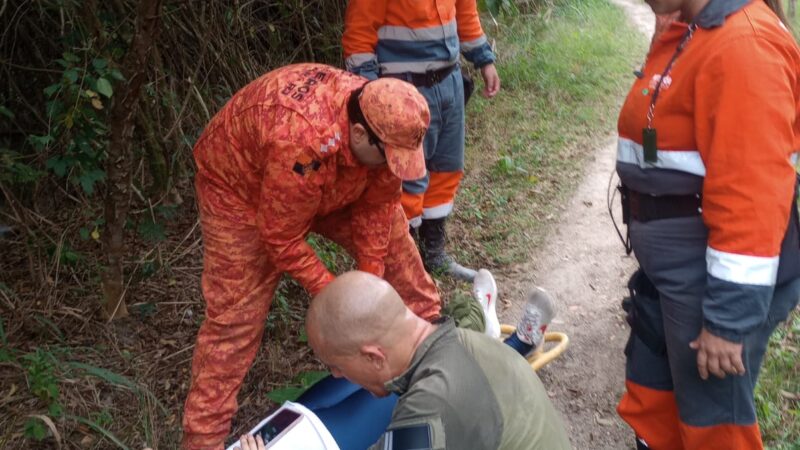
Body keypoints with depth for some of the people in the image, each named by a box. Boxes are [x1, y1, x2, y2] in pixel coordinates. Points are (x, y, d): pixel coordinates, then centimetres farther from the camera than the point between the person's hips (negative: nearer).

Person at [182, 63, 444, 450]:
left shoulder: (383, 119, -24)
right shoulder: (300, 143, -45)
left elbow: (377, 205, -11)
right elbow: (282, 240, -32)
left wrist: (370, 279, -13)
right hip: (241, 184, -6)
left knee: (394, 247, 6)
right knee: (235, 314, -10)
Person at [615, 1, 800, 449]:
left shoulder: (744, 43, -21)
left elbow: (751, 194, -25)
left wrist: (728, 317, -23)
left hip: (713, 277, -9)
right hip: (671, 265, 9)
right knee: (651, 396, 22)